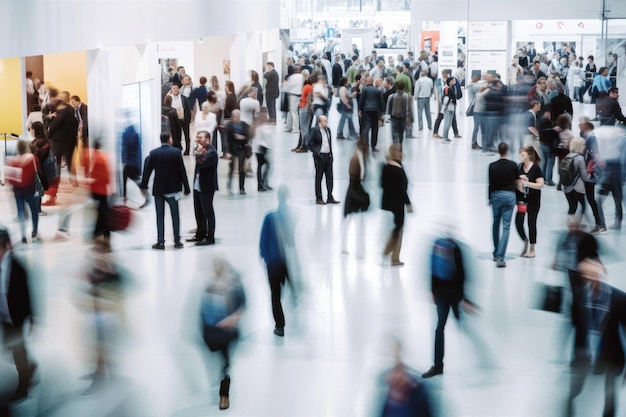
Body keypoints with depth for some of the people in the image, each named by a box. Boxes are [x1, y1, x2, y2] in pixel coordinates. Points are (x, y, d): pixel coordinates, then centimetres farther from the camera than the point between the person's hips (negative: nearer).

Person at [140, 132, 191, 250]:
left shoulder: (153, 153, -4)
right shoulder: (176, 152, -7)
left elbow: (147, 170, -1)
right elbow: (182, 171, -5)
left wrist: (144, 186, 9)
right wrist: (186, 188, 0)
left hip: (158, 189, 1)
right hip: (172, 189, -1)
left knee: (160, 217, 6)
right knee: (175, 215, 9)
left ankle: (160, 242, 4)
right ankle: (177, 241, 10)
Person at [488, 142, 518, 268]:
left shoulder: (492, 166, -6)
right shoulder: (513, 165, -7)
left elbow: (490, 184, -1)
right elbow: (516, 179, 9)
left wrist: (489, 198, 13)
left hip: (496, 195, 1)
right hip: (509, 196, -1)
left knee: (495, 224, 20)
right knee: (506, 227, -3)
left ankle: (496, 253, 29)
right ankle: (500, 257, -14)